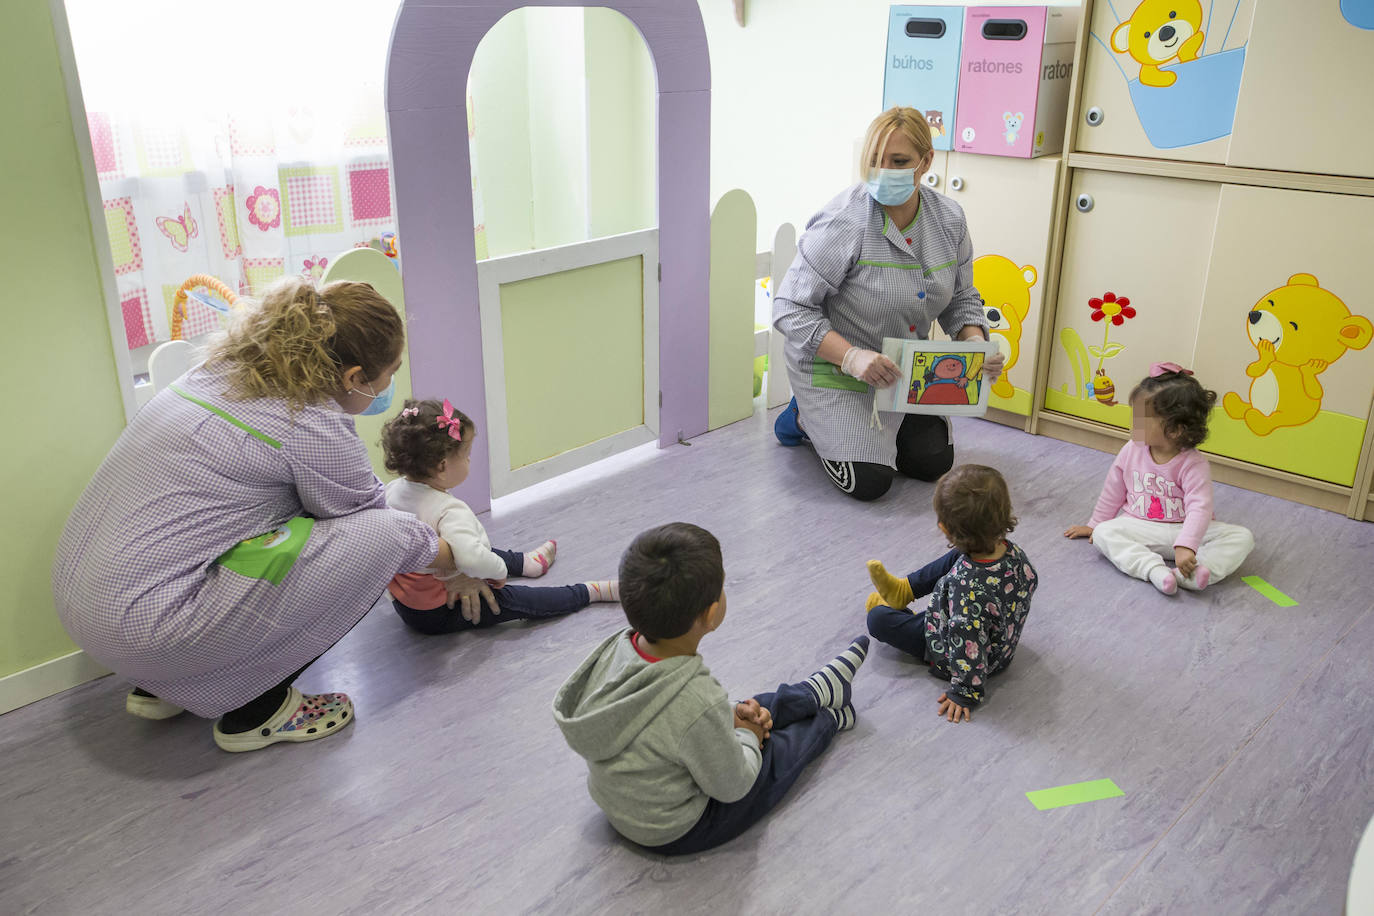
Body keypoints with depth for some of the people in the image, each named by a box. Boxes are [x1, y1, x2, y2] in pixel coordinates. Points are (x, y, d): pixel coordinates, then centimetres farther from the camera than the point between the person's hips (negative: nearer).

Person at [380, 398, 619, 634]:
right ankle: (592, 592, 6)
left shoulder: (393, 490, -6)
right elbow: (470, 557, -51)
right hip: (439, 615, -10)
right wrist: (498, 570, -30)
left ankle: (526, 562, 52)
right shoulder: (449, 511, -34)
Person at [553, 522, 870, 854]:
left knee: (750, 708, 21)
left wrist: (729, 716, -3)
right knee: (785, 745, 14)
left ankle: (819, 691, 46)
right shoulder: (699, 703, -41)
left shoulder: (617, 648, -19)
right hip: (678, 833, -6)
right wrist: (746, 737, -3)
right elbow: (732, 786, -21)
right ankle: (830, 718, 45)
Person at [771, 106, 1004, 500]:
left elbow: (961, 300, 7)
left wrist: (977, 345, -14)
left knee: (935, 462, 7)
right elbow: (790, 308, -24)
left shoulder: (949, 218, -6)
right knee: (868, 481, -13)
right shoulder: (844, 223, -25)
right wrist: (852, 357, -34)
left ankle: (868, 425, 31)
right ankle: (808, 416, 15)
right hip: (833, 367, -6)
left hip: (904, 368, 6)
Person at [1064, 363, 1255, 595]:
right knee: (1104, 533, -25)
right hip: (1140, 528, 2)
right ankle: (1154, 569, -42)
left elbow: (1199, 508, -28)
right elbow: (1112, 493, 11)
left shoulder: (1193, 464, -16)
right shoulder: (1131, 451, -3)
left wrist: (1185, 546, -42)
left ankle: (1187, 574, -44)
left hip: (1182, 529, -2)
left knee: (1242, 537, -22)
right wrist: (1094, 524, 19)